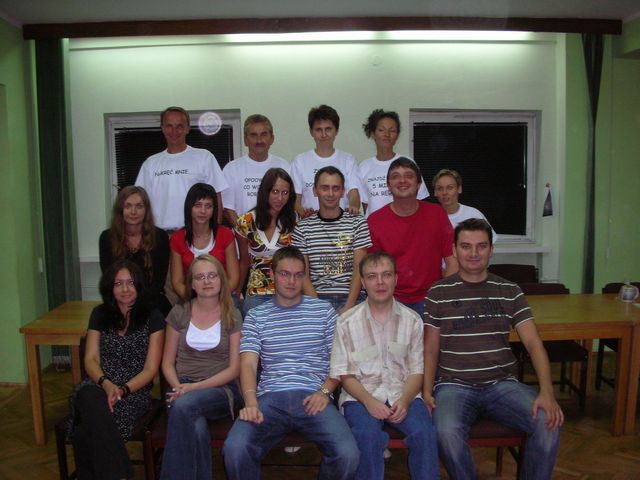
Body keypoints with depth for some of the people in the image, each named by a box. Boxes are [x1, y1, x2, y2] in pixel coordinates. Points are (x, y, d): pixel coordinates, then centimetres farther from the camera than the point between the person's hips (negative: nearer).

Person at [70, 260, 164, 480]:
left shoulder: (153, 318, 5)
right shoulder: (99, 314, 15)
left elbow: (151, 369, 1)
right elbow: (91, 359, 7)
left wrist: (123, 390, -16)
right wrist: (106, 384, -13)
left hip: (135, 392, -3)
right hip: (99, 385, 3)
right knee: (92, 401, -37)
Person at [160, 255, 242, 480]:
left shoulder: (232, 317, 2)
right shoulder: (179, 313, 8)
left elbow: (234, 369, -1)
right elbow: (167, 362, 11)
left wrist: (195, 387, -13)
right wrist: (178, 387, -11)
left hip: (220, 389, -1)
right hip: (183, 388, 1)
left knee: (184, 405, -35)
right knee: (197, 429, -34)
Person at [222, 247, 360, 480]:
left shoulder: (323, 310, 14)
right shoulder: (255, 316, 14)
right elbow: (248, 364, 2)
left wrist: (325, 391, -6)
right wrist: (251, 403, -17)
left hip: (313, 398, 0)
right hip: (270, 398, 0)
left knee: (348, 454, -26)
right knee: (234, 449, -28)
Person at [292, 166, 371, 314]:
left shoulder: (357, 223, 6)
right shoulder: (302, 228, 6)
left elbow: (359, 269, 0)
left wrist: (348, 308, -12)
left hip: (351, 298, 0)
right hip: (316, 298, 0)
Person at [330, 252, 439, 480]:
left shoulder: (412, 320, 5)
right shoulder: (347, 323, 0)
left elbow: (417, 371, 4)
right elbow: (345, 375, 0)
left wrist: (404, 401, -14)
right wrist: (368, 401, -16)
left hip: (403, 394, 2)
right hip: (361, 395, -1)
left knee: (424, 433, -26)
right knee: (368, 435, -30)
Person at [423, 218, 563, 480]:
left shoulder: (510, 292, 8)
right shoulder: (438, 293, 3)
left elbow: (533, 343, 1)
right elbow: (431, 350, 5)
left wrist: (547, 392, -14)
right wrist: (427, 392, -10)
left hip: (502, 383, 2)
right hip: (454, 385, -2)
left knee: (549, 423, -23)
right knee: (447, 433, -32)